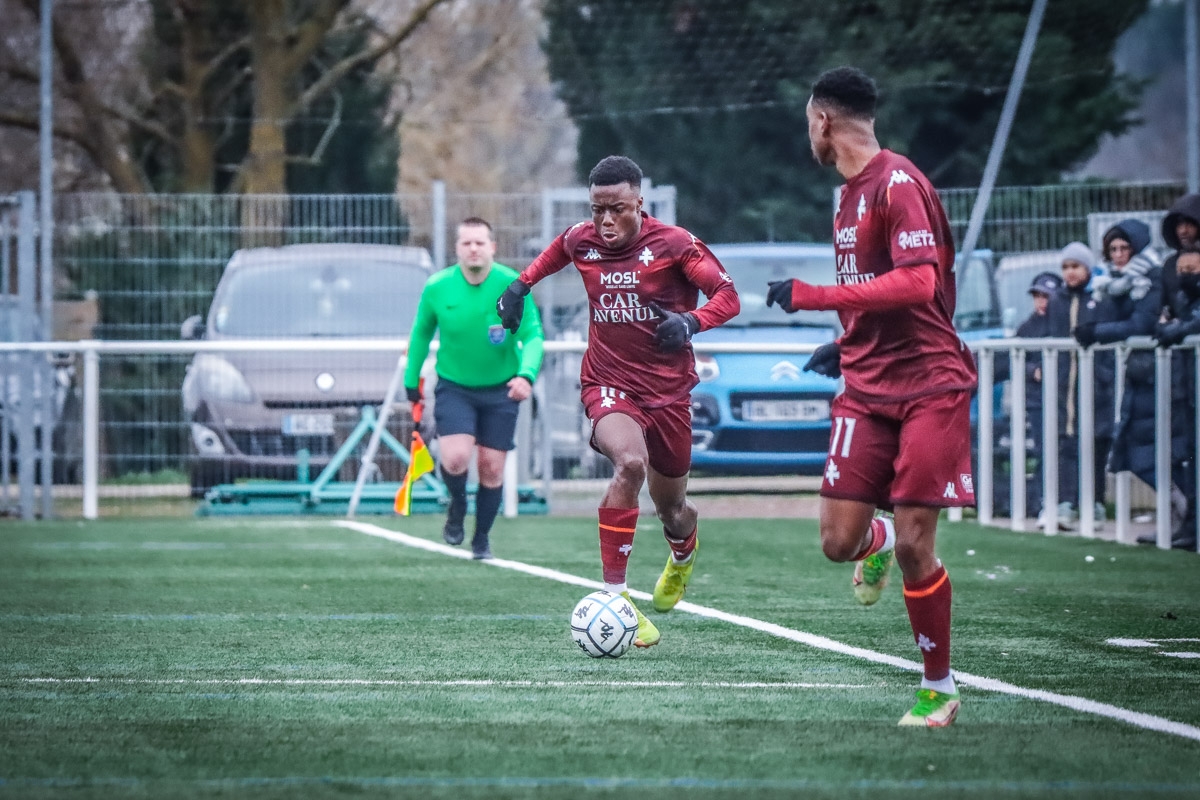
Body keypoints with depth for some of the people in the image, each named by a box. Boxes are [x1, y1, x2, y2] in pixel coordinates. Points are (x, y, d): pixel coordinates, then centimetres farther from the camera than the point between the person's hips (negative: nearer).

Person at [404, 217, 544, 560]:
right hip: (454, 387, 0)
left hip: (500, 390, 0)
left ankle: (482, 538, 24)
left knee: (492, 467, 2)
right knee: (455, 458, -20)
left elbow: (533, 336, -16)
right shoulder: (437, 288, -9)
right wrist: (411, 382, 9)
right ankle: (457, 506, 13)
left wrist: (526, 375, -34)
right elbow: (421, 334, 7)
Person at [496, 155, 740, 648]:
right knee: (630, 462, -33)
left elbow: (727, 295, -14)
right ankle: (615, 598, -31)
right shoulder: (581, 242, -2)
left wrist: (691, 321, -32)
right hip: (608, 385, 0)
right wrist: (521, 285, 16)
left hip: (668, 389, 0)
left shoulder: (672, 244, -12)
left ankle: (683, 556, 56)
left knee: (671, 510, 14)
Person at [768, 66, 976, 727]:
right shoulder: (849, 193, 16)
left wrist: (813, 297, -22)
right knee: (838, 541, -3)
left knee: (914, 547, -8)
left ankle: (939, 689, 7)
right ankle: (878, 542, 34)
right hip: (867, 389, 7)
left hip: (928, 384, -7)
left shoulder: (898, 183, -13)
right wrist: (848, 345, 21)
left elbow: (917, 282, -24)